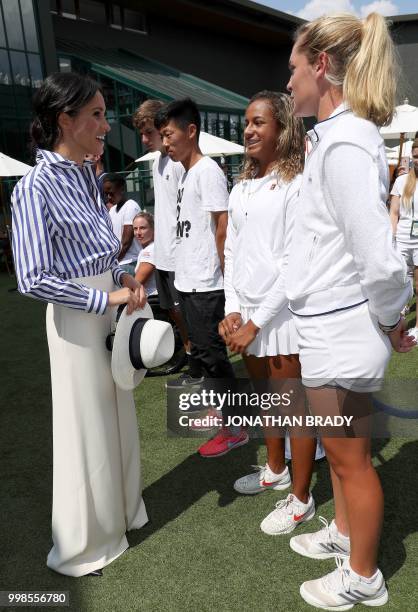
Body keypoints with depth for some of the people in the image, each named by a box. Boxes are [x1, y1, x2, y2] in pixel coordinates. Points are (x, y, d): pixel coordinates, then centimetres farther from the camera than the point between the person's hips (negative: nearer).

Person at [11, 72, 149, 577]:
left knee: (118, 415, 19)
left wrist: (124, 278, 1)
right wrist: (106, 299, -21)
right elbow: (33, 279, -22)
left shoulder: (87, 175, 7)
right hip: (77, 315, -8)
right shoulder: (37, 186, -17)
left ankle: (119, 512, 43)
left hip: (110, 306, 8)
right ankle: (83, 545, 30)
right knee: (86, 426, 6)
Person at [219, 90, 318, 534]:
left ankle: (300, 499, 25)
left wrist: (256, 323, -14)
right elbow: (231, 251, 10)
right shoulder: (242, 187, 11)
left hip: (281, 312, -6)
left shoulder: (297, 184, -10)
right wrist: (232, 310, -2)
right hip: (245, 312, 7)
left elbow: (293, 262, -15)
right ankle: (275, 471, 43)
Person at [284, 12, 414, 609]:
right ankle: (343, 532, 50)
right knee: (340, 448, 25)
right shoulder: (338, 135, 11)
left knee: (350, 458, 11)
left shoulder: (344, 144, -21)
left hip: (339, 332, -9)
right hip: (329, 327, 9)